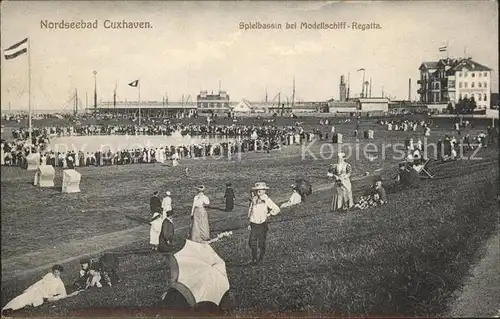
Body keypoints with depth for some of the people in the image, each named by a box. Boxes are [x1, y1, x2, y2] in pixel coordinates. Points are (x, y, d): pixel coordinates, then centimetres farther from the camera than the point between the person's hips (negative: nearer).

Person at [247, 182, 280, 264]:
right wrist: (250, 222, 15)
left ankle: (260, 257, 28)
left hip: (262, 224, -3)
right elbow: (250, 210, 14)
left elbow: (276, 209, -7)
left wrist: (268, 214, -4)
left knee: (261, 243, 7)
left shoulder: (266, 200, -10)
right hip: (254, 224, 3)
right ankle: (254, 258, 18)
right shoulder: (254, 199, 2)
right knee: (252, 242, -1)